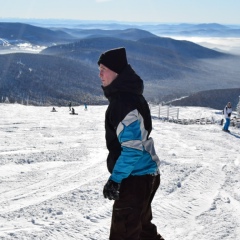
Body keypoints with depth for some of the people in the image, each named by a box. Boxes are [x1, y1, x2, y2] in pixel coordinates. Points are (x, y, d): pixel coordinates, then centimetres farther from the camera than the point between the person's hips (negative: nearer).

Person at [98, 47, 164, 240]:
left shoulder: (125, 100, -21)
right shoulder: (122, 95, 11)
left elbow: (133, 146, -25)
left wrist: (115, 179, -22)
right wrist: (118, 175, 24)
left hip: (136, 177, -10)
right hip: (143, 174, 10)